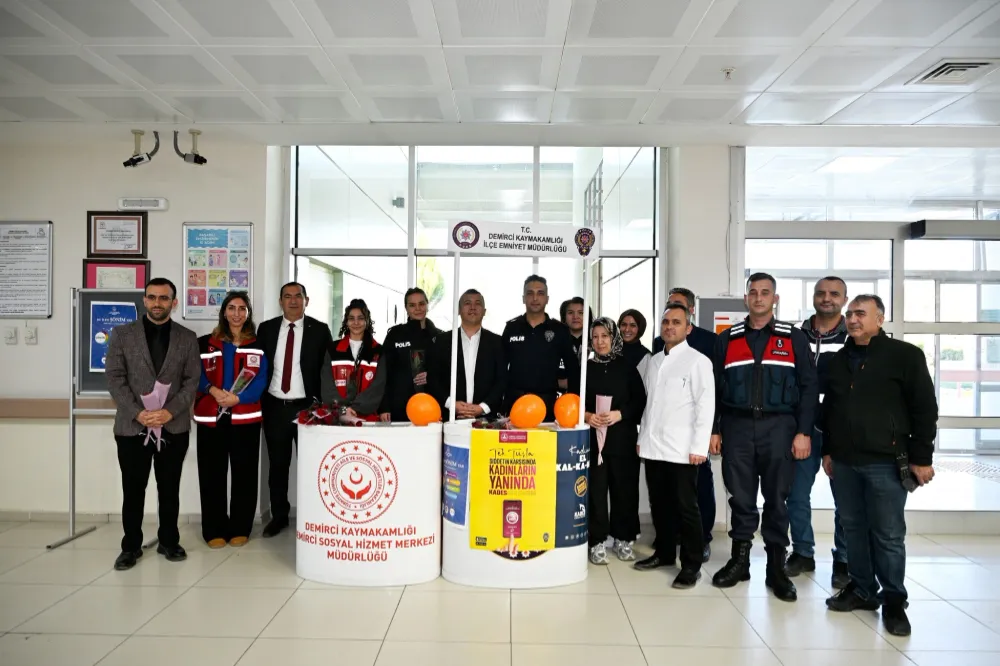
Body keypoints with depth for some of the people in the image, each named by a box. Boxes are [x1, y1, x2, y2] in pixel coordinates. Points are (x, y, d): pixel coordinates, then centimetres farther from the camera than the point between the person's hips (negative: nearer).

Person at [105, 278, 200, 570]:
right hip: (132, 425, 0)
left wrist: (170, 411, -13)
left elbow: (192, 381, 1)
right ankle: (131, 546, 22)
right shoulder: (122, 334, 3)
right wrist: (138, 413, -13)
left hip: (174, 426, 1)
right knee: (133, 489, 8)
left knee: (169, 488, 10)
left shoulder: (187, 338, 4)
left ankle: (169, 541, 24)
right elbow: (114, 378, -2)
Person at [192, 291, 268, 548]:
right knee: (212, 474, 4)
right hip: (211, 418, 1)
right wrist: (213, 390, -16)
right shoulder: (206, 343, 9)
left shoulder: (258, 345, 5)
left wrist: (237, 398, -18)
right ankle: (214, 530, 15)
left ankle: (240, 528, 15)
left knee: (244, 474, 4)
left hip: (246, 418, -1)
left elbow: (261, 380, -3)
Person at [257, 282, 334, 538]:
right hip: (274, 407, 3)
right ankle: (279, 516, 25)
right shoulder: (266, 329, 6)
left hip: (307, 407, -2)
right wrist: (258, 400, 2)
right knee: (277, 464, 12)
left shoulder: (320, 330, -2)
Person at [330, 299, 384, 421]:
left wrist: (354, 408, -16)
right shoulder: (333, 349, 9)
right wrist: (342, 409, -14)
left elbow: (377, 388, -4)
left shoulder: (378, 352, 5)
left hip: (368, 416, -1)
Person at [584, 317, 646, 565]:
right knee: (596, 488, 0)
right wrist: (587, 416, -11)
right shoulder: (585, 368, 7)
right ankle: (597, 541, 10)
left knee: (624, 487, 5)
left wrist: (619, 414, -13)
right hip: (592, 437, 0)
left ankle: (623, 538, 19)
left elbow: (640, 401, 1)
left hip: (623, 438, 0)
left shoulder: (627, 366, 4)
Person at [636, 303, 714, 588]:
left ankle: (691, 565, 13)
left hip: (682, 449, -6)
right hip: (653, 447, 6)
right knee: (659, 504, 14)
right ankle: (664, 552, 29)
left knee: (686, 507, 2)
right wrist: (642, 438, 14)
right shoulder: (653, 361, 14)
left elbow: (706, 406, -9)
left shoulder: (698, 361, -5)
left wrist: (699, 446, -14)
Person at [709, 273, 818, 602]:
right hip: (737, 427, 1)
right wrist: (714, 430, 4)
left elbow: (808, 387, 1)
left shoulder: (794, 338, 5)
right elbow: (716, 388, 9)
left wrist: (803, 432, -6)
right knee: (740, 497, 7)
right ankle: (739, 559, 19)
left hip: (778, 427, -1)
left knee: (777, 498, 5)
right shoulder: (727, 339, 9)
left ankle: (776, 567, 16)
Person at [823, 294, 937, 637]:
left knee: (888, 535, 2)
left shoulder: (905, 355, -2)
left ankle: (894, 600, 16)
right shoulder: (838, 360, 13)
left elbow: (924, 409, -4)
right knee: (854, 529, 11)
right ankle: (862, 589, 24)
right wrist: (828, 450, 15)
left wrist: (921, 458, -7)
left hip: (886, 461, -5)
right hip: (844, 461, 5)